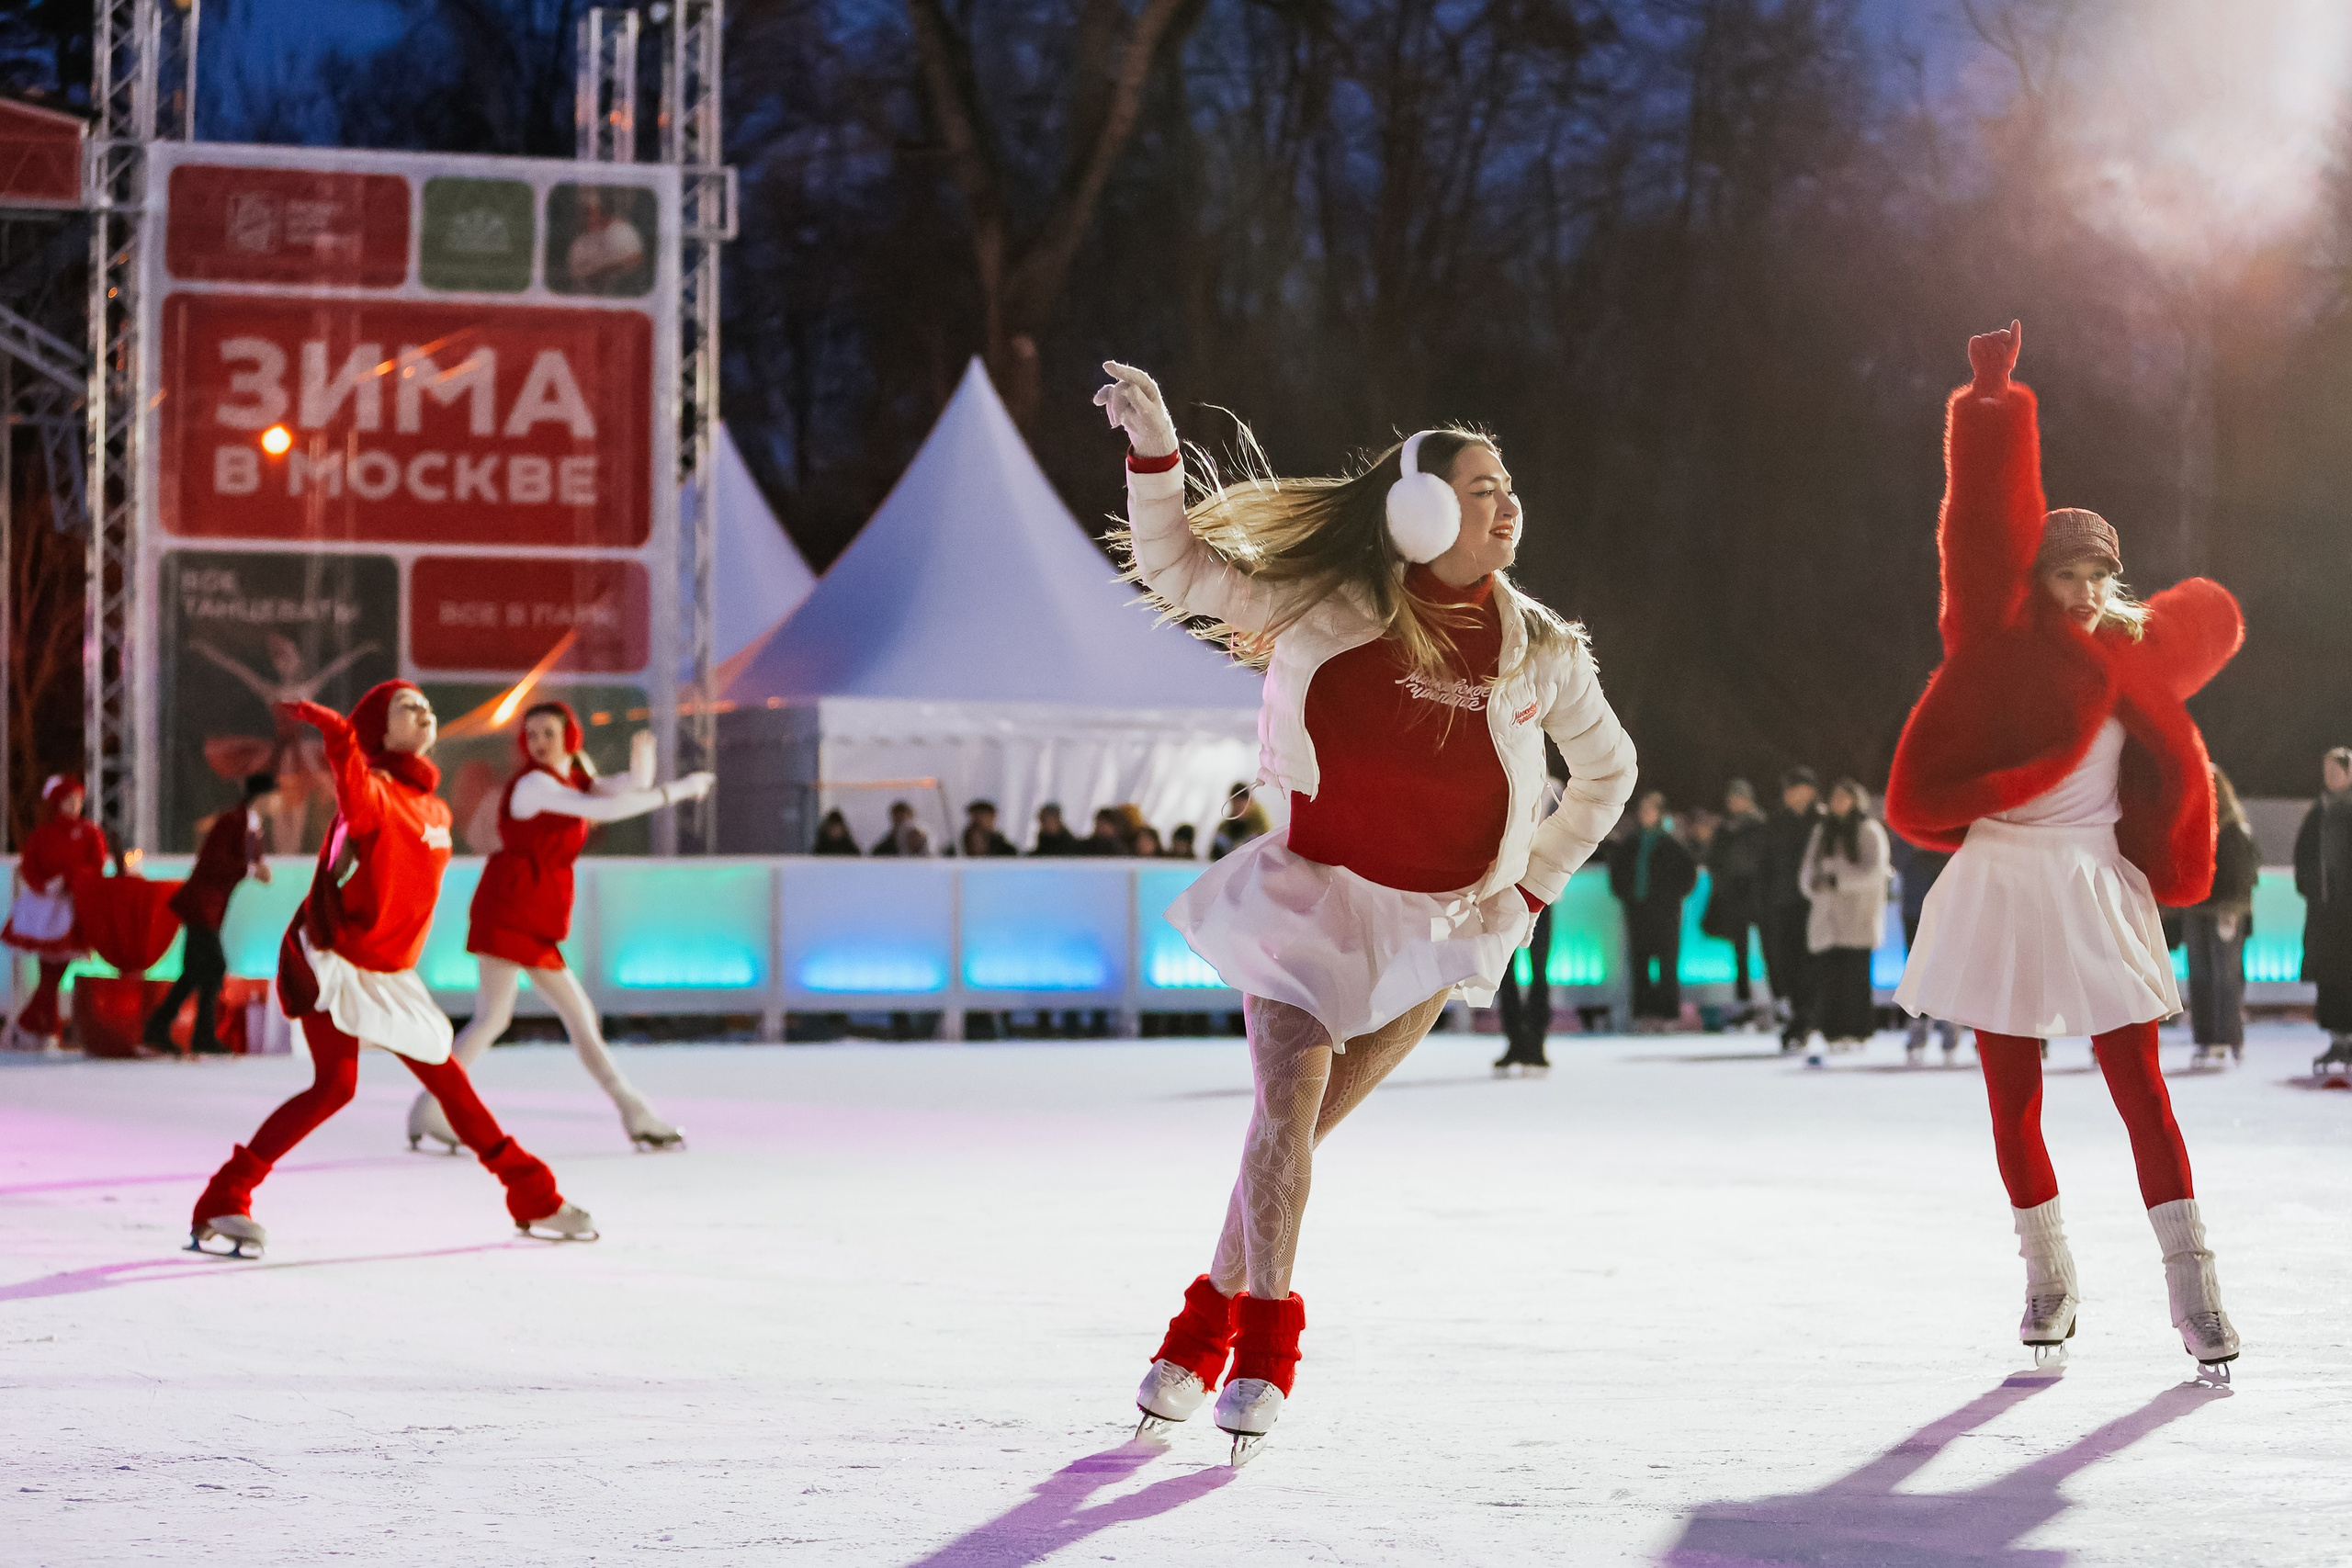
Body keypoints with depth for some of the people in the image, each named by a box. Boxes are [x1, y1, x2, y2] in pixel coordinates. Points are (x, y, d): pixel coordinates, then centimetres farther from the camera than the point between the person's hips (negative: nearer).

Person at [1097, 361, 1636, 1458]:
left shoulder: (1539, 650, 1)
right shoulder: (1331, 604, -4)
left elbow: (1607, 771, 16)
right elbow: (1177, 574, -1)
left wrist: (1532, 885, 9)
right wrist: (1155, 453, -14)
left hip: (1433, 926, 1)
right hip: (1312, 898, -1)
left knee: (1300, 1124, 2)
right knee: (1286, 1102, -17)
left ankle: (1209, 1329, 15)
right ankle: (1266, 1343, -10)